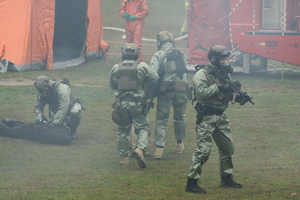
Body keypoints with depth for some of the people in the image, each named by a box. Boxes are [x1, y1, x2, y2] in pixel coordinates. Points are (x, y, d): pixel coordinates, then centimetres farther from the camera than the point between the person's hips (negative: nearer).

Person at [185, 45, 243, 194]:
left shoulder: (224, 74, 12)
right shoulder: (202, 74, -11)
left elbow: (229, 95, 16)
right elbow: (201, 92, -24)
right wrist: (218, 87, -23)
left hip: (220, 117, 8)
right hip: (206, 118, -8)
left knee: (227, 148, 14)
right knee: (203, 149, -13)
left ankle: (226, 179, 28)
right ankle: (191, 183, -10)